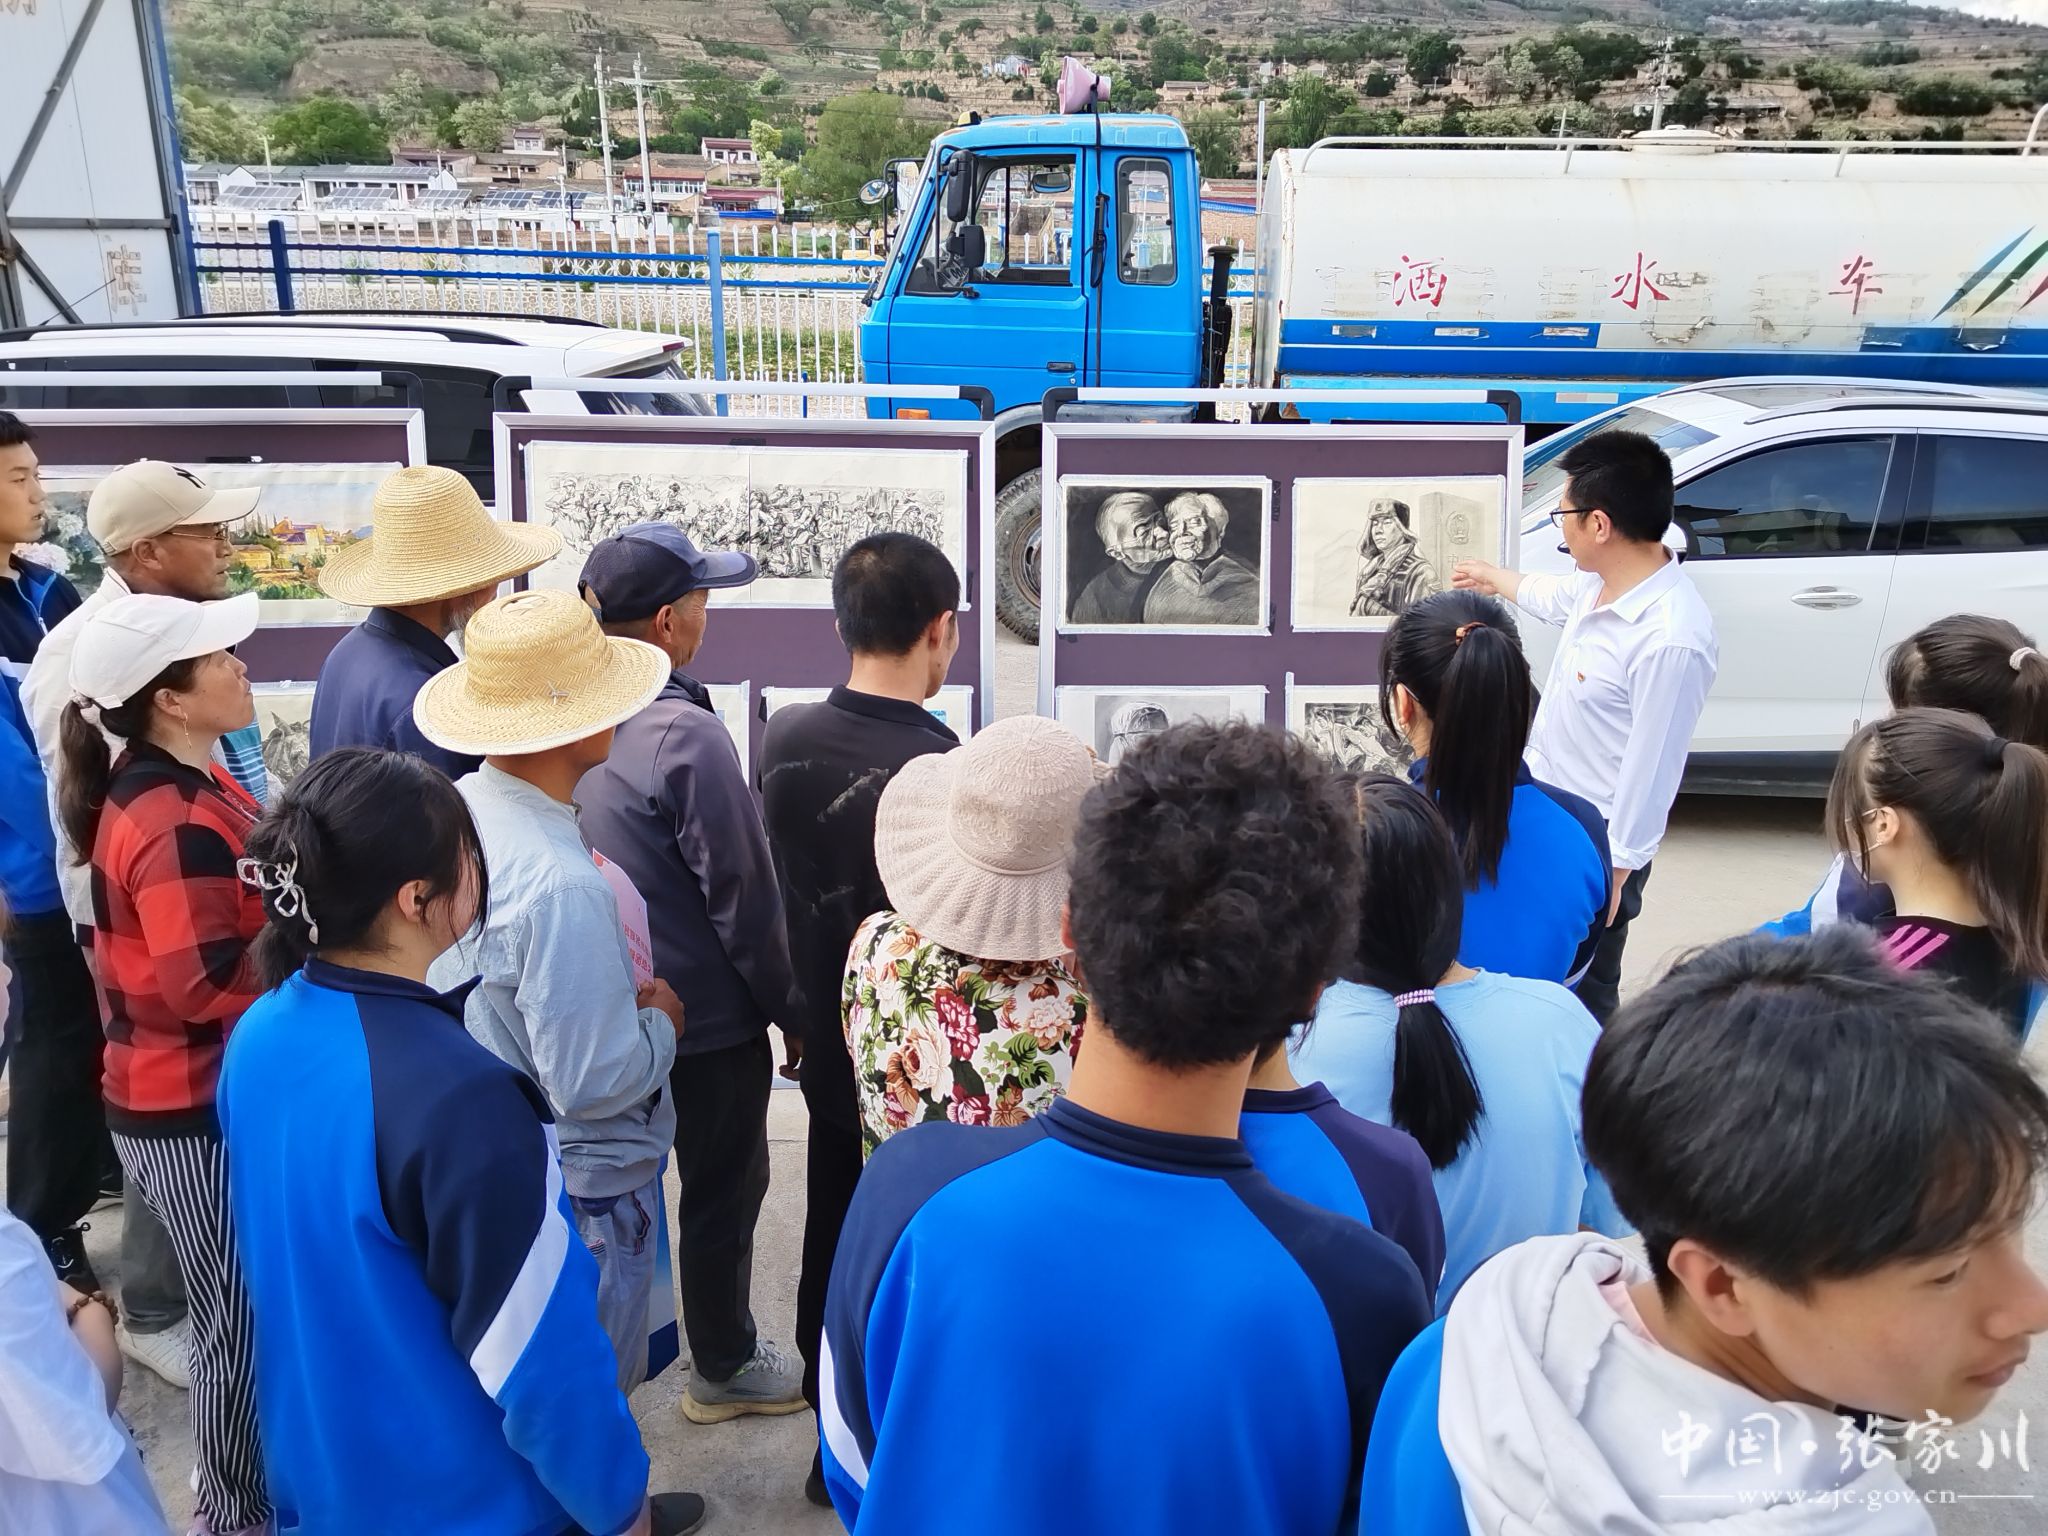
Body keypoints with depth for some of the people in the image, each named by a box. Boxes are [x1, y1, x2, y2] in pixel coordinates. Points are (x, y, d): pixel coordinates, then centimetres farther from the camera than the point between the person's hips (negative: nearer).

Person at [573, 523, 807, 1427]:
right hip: (709, 1018, -7)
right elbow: (743, 898, -21)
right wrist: (786, 1006, -8)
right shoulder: (689, 736, -27)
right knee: (724, 1192, 12)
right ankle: (723, 1367, 29)